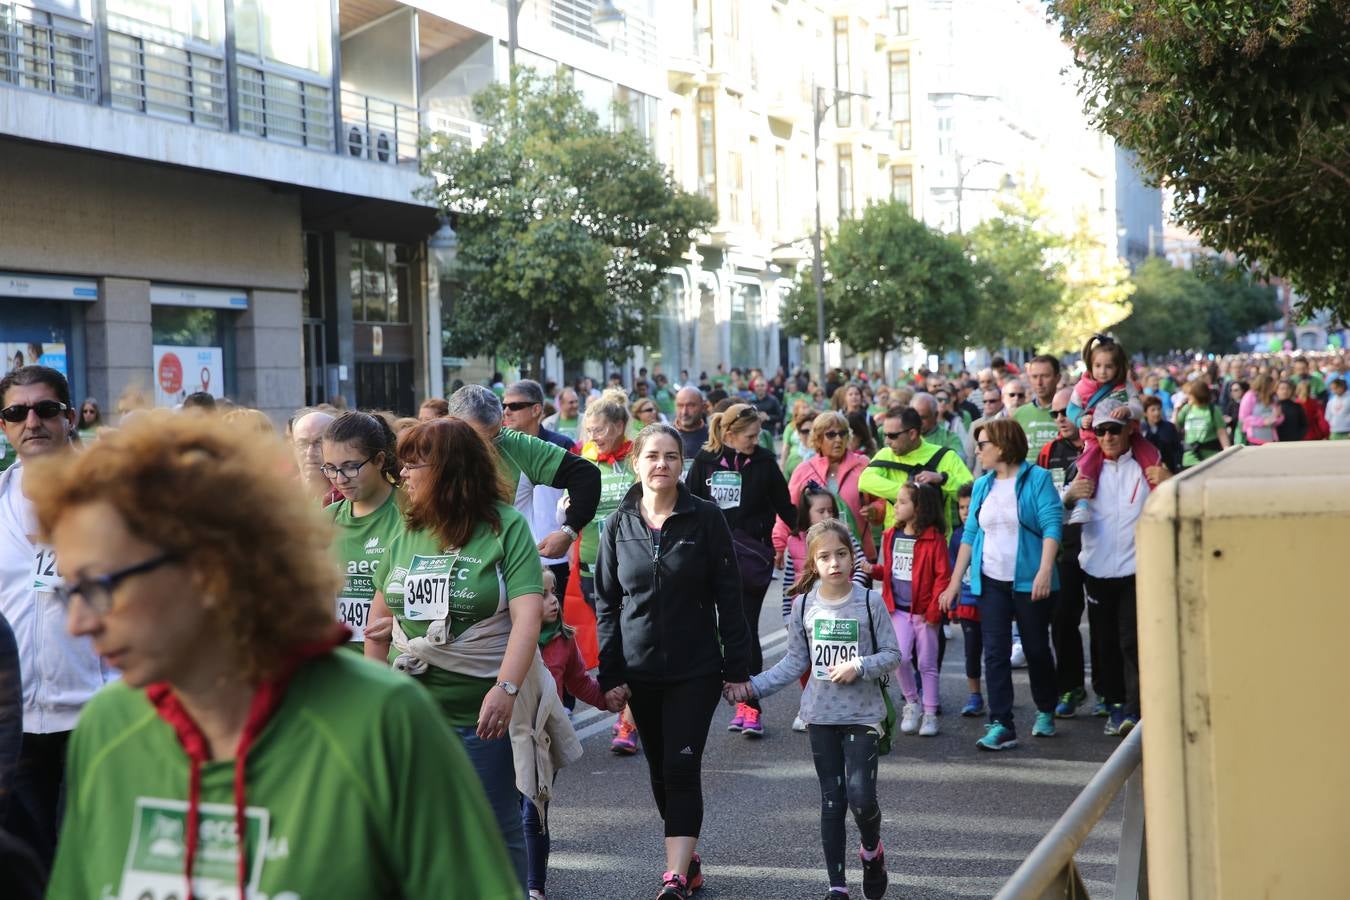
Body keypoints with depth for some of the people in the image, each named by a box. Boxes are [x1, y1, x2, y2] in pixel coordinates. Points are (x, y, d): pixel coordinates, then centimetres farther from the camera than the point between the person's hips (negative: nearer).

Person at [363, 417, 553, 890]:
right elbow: (380, 615, 16)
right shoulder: (408, 532, 8)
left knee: (496, 831, 7)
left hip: (483, 712, -5)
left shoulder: (506, 526, -9)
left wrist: (506, 688, -29)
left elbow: (528, 613, -18)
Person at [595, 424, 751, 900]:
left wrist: (736, 666, -5)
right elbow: (606, 604, 5)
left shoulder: (705, 517, -5)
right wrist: (610, 673, 0)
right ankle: (689, 858, 28)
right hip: (640, 671, 3)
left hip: (696, 669, -3)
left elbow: (728, 596, -3)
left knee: (681, 768, -10)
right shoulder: (618, 525, 2)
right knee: (660, 771, 12)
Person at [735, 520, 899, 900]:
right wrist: (753, 687, -1)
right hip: (821, 715, 2)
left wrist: (860, 667, -18)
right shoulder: (804, 605, 0)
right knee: (831, 801, 7)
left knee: (861, 796, -12)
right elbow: (795, 662, 6)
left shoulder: (869, 602, -7)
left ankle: (872, 851, 21)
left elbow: (892, 654, -2)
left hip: (862, 714, -2)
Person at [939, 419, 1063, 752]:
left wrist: (1045, 571, -23)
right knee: (995, 653, -4)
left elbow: (1052, 525, -12)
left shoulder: (1037, 478, -5)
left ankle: (1045, 712, 29)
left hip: (1028, 582, -4)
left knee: (1036, 649, 8)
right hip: (990, 582, 4)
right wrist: (954, 583, 11)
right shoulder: (982, 485, 12)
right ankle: (1000, 725, -4)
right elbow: (970, 534, 14)